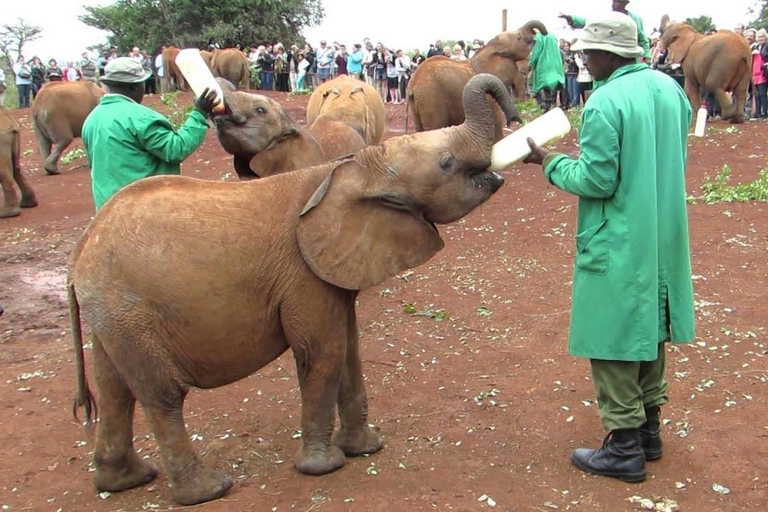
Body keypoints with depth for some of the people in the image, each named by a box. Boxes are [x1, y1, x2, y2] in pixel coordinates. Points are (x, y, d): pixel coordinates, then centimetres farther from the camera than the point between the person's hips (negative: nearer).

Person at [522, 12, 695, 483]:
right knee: (648, 330, 20)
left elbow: (598, 181, -19)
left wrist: (550, 162, -6)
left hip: (618, 246, -8)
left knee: (612, 341, 3)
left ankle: (625, 448, 12)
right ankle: (649, 430, 33)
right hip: (663, 238, 9)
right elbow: (678, 159, 14)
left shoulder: (605, 103, -19)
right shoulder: (670, 88, 5)